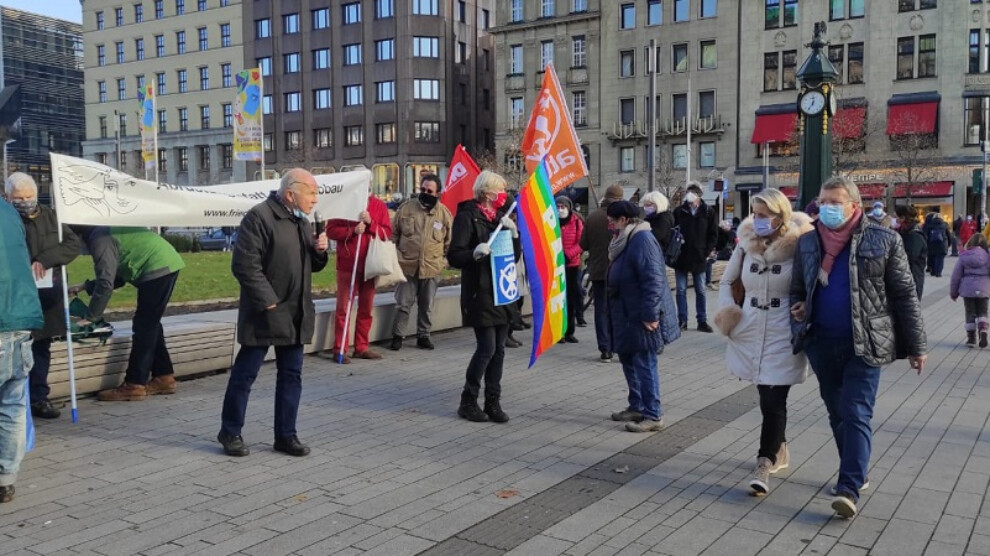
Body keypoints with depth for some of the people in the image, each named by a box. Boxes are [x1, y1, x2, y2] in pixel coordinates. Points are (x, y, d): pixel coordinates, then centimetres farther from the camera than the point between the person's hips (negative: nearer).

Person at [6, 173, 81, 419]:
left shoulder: (49, 216, 7)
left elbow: (74, 243, -2)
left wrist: (45, 260, -16)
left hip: (47, 295, 3)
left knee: (42, 347, 9)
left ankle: (39, 397, 16)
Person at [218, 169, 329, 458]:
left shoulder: (302, 221, 13)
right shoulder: (259, 217, -13)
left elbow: (312, 265, 20)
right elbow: (245, 265, -19)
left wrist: (320, 250, -1)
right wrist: (268, 302, -19)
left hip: (295, 315, 8)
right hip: (265, 313, -8)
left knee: (291, 375, 11)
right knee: (245, 374, 4)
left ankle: (286, 435, 20)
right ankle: (230, 432, 19)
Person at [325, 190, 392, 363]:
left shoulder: (379, 206, 7)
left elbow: (387, 233, 2)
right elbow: (331, 230, -5)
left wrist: (370, 223, -13)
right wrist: (353, 230, -18)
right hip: (347, 265, -3)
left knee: (366, 308, 9)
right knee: (343, 307, -2)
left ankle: (361, 348, 18)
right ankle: (339, 350, 2)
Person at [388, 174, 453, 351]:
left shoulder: (444, 213, 0)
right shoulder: (406, 208, -2)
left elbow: (449, 241, 10)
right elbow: (393, 233, 8)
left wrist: (443, 260, 5)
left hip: (432, 268, 1)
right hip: (407, 266, -1)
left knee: (426, 306, 12)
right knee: (403, 304, 2)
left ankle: (423, 336, 24)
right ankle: (397, 336, 14)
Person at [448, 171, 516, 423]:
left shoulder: (499, 216, 15)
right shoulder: (467, 216, -7)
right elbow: (454, 257, -12)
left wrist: (512, 230, 1)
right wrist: (475, 253, -30)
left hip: (501, 291, 7)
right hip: (480, 293, -7)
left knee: (499, 350, 7)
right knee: (487, 348, -8)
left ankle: (493, 402, 16)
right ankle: (467, 401, 6)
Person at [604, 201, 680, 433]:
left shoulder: (642, 239, -18)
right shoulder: (626, 239, 14)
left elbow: (653, 279, -25)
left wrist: (650, 314, -26)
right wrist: (615, 313, 21)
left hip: (642, 316, -10)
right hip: (628, 314, 10)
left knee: (644, 364, -4)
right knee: (629, 361, 16)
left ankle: (653, 415, 4)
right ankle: (637, 407, 28)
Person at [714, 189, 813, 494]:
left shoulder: (798, 245, -11)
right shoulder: (746, 243, 2)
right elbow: (726, 281, 13)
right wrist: (728, 313, 2)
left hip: (782, 335, -4)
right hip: (751, 332, 4)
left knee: (774, 401, -6)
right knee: (767, 397, 15)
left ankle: (764, 465, -2)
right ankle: (779, 450, 34)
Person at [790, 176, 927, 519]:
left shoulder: (884, 240, -5)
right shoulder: (807, 242, 5)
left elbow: (904, 295, -2)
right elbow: (797, 289, 17)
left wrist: (916, 345, -1)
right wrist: (798, 311, -6)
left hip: (865, 344, -4)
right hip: (822, 343, 5)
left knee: (856, 415, -8)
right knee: (837, 414, 14)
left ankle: (849, 488, -6)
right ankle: (857, 473, 31)